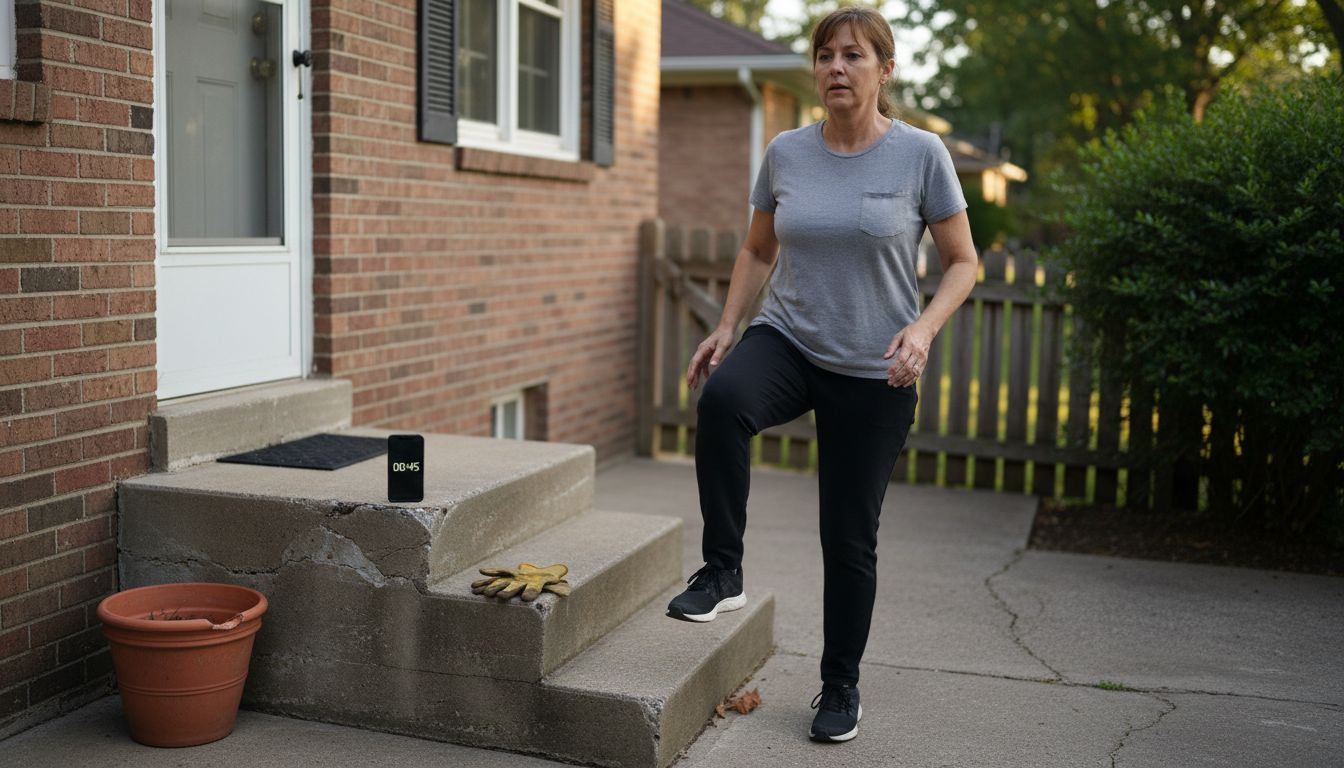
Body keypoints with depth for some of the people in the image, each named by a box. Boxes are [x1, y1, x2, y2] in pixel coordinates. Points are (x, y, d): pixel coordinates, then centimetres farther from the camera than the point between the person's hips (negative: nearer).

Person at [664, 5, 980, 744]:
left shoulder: (920, 154, -7)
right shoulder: (785, 152, 1)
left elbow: (962, 262, -2)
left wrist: (924, 327, -20)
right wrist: (726, 327, 2)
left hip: (872, 374, -2)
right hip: (787, 341, 2)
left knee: (850, 537, 5)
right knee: (721, 398, -34)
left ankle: (840, 684, 26)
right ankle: (722, 572, -18)